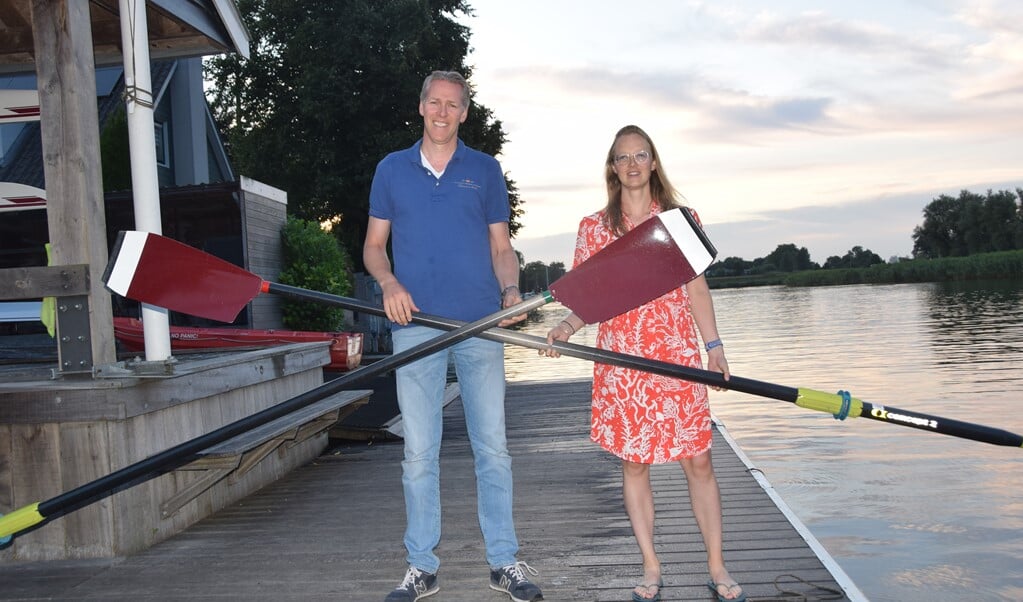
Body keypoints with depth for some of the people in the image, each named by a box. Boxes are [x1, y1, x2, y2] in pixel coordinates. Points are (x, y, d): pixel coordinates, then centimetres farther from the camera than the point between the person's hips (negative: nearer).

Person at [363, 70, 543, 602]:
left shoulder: (485, 170, 11)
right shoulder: (391, 169, 12)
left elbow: (501, 247, 12)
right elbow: (373, 245, 14)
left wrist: (511, 290, -8)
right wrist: (389, 282, -8)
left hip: (479, 324, 0)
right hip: (415, 325, 0)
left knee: (492, 446, 3)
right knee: (419, 452, 4)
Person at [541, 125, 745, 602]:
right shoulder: (594, 227, 7)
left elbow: (696, 287, 8)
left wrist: (713, 346, 1)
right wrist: (568, 326, -16)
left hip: (678, 355, 0)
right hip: (620, 357, 1)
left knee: (698, 459, 1)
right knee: (633, 462, 5)